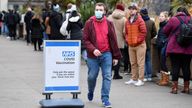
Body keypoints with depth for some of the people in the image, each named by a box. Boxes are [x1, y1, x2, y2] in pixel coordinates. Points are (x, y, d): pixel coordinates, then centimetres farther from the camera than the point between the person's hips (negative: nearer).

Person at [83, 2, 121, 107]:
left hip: (106, 54, 1)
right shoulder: (89, 23, -1)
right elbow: (85, 39, -4)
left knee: (107, 76, -4)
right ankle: (90, 92, 37)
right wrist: (93, 49, -20)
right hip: (93, 55, -1)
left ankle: (105, 98, 4)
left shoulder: (109, 23, 3)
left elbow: (113, 40, 5)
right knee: (92, 76, 8)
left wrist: (116, 56, 4)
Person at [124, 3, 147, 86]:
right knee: (133, 63, 13)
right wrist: (127, 39, 7)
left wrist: (138, 40, -14)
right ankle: (133, 79, 20)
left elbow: (144, 32, -14)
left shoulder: (139, 20, -9)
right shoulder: (128, 21, 12)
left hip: (139, 45, -7)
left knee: (140, 63, -5)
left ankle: (141, 80, -3)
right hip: (131, 45, 7)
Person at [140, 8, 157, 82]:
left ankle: (144, 76, 0)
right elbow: (154, 33, 3)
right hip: (148, 43, 4)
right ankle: (149, 76, 16)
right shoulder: (151, 22, -1)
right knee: (148, 60, 13)